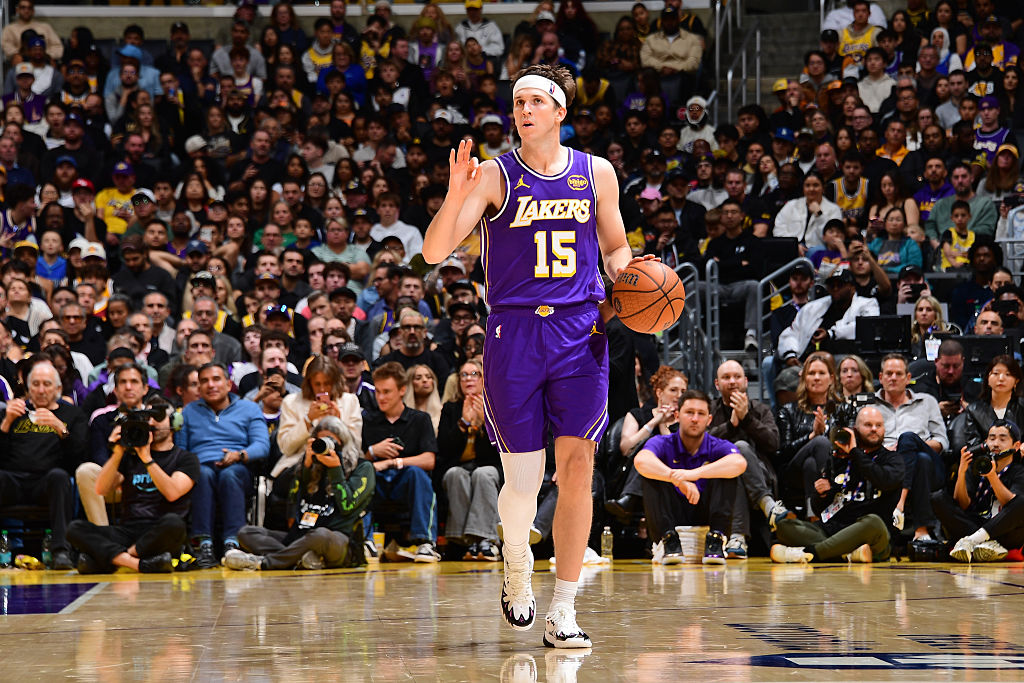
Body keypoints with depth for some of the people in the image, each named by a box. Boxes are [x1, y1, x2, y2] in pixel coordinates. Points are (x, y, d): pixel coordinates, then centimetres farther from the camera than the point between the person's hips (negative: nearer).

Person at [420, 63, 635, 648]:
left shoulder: (597, 173, 8)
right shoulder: (494, 176, -1)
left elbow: (615, 249, 21)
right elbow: (434, 253, -9)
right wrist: (455, 197, -26)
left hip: (580, 332, 2)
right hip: (514, 331, -2)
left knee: (577, 464, -7)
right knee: (522, 480, 0)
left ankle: (563, 611, -2)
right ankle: (517, 568, 32)